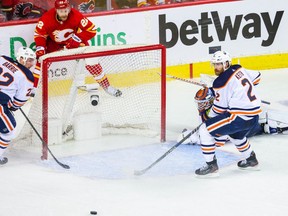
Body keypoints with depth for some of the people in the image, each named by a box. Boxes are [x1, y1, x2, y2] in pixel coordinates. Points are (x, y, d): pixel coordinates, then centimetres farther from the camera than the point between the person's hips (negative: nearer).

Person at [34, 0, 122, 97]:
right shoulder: (47, 18, -29)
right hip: (54, 42, 1)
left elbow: (91, 30, -24)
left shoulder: (76, 16, -32)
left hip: (74, 41, -1)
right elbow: (39, 34, -15)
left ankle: (106, 86, 5)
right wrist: (40, 48, -27)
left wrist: (78, 38, -30)